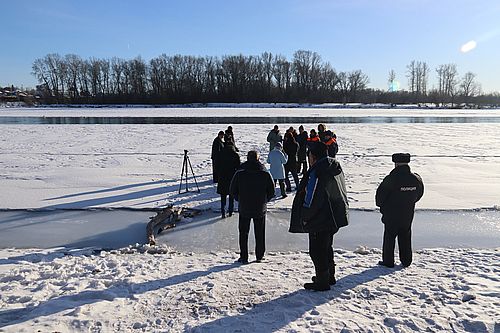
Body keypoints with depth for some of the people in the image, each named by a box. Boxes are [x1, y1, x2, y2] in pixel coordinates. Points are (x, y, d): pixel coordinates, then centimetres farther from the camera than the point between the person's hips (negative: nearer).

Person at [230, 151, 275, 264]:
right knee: (260, 234, 13)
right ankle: (259, 256, 19)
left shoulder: (239, 173, -7)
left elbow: (232, 191, -1)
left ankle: (244, 257, 10)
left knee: (243, 233, 10)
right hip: (260, 209, 1)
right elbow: (272, 192, 0)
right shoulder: (265, 174, -6)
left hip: (244, 209, 0)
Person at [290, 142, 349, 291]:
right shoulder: (336, 169, 7)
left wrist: (304, 218, -10)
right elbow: (340, 193, 15)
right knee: (327, 248, 23)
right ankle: (330, 277, 36)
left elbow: (311, 199, -22)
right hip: (334, 217, 10)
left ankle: (322, 282, 14)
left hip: (319, 220, -9)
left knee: (317, 251, 4)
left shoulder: (317, 172, -22)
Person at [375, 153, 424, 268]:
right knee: (405, 237, 18)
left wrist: (381, 205, 6)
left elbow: (380, 195, -14)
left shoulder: (391, 179, -22)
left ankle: (388, 261, 13)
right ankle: (406, 261, 25)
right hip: (408, 214, 5)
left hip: (391, 215, -4)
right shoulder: (417, 179, -6)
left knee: (389, 237, 7)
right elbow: (420, 194, 11)